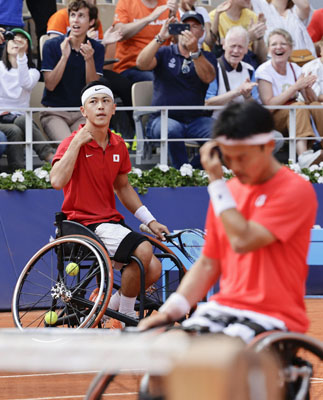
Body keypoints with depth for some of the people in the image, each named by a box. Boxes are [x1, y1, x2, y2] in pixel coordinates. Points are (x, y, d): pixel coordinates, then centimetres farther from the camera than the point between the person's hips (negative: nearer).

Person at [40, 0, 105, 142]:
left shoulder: (97, 49, 5)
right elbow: (50, 85, -9)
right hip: (54, 113, -2)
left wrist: (89, 60, -20)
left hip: (82, 113, 2)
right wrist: (64, 57, -21)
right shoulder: (52, 45, -1)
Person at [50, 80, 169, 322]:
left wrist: (150, 221, 18)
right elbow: (57, 181, -28)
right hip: (83, 223, -7)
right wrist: (77, 142, -23)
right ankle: (127, 316, -8)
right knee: (143, 250, -27)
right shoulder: (73, 143, -10)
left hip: (111, 221, 7)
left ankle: (107, 306, 11)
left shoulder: (118, 146, 9)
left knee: (153, 269, -10)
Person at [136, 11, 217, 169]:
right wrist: (160, 38, -16)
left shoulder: (206, 57, 14)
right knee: (173, 129, -37)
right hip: (163, 118, -2)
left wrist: (194, 51, -24)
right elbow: (141, 64, -7)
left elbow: (208, 77, -9)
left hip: (195, 119, 2)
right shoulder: (164, 53, 13)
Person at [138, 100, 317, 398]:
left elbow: (243, 240, -19)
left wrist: (217, 182, -10)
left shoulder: (296, 190, -9)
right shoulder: (228, 191, 13)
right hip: (224, 307, 6)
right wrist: (171, 309, 1)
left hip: (274, 317, -6)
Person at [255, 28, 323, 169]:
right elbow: (269, 104, -17)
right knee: (299, 107, -32)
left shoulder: (294, 68, 9)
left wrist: (308, 87, -18)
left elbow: (310, 100, 5)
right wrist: (296, 86, -19)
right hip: (273, 121, -5)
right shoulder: (264, 70, -6)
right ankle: (303, 156, -53)